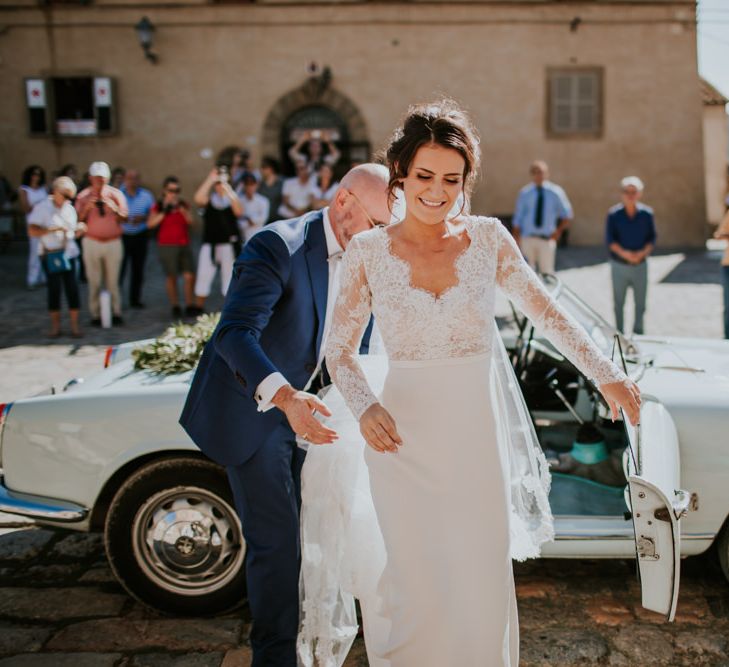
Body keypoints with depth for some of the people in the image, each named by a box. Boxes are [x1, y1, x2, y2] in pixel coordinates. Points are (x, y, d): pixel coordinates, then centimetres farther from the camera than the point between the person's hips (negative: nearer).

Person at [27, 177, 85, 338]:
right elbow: (32, 231, -14)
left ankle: (75, 325, 6)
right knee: (54, 289, 2)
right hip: (50, 255, -3)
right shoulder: (42, 208, -5)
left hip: (68, 253, 3)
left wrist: (80, 230, -7)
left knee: (72, 288, -1)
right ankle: (55, 325, 14)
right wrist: (52, 229, -25)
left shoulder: (70, 209, 9)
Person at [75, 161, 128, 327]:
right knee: (94, 282, 1)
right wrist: (86, 208, -17)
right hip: (92, 243, 0)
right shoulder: (83, 196, 2)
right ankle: (95, 315, 7)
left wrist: (113, 207, -20)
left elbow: (124, 217, -3)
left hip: (113, 243, 0)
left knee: (113, 281, 3)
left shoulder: (116, 194, 3)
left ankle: (116, 313, 10)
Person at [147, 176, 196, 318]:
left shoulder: (184, 205, 11)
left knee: (189, 276, -5)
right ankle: (175, 307, 9)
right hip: (167, 246, -3)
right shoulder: (158, 206, 2)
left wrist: (182, 209, -15)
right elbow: (151, 224, -9)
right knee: (171, 277, 0)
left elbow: (190, 221, -2)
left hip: (184, 245, 3)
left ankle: (190, 306, 3)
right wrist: (164, 213, -17)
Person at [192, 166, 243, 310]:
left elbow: (239, 212, -15)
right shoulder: (208, 199, 4)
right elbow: (197, 199, -18)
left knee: (229, 277, 5)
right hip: (209, 244, 0)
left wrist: (230, 193, -21)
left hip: (229, 244, 0)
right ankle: (198, 309, 15)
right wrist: (209, 180, -15)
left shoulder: (232, 199, 5)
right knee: (203, 277, 3)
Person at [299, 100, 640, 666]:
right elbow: (340, 349, 0)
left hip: (476, 435, 1)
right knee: (417, 586, 3)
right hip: (402, 438, -1)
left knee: (482, 583, 7)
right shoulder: (368, 251, -3)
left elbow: (546, 311, 7)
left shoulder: (488, 238, 1)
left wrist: (606, 374, 1)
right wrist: (364, 407, -18)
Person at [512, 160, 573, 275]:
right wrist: (516, 239, 0)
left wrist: (558, 231, 0)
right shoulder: (525, 193, 3)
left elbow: (567, 216, 10)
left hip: (547, 239, -1)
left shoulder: (555, 192, 0)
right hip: (528, 238, 1)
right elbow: (518, 217, 5)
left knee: (546, 272, -2)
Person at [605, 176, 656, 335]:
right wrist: (624, 253, -18)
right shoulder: (614, 214, -4)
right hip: (619, 264, -1)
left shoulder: (647, 213, 1)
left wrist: (642, 253, -15)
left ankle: (638, 333, 18)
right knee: (618, 303, 5)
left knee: (640, 303, 5)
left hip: (640, 264, 1)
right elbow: (609, 240, -5)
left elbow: (652, 238, 4)